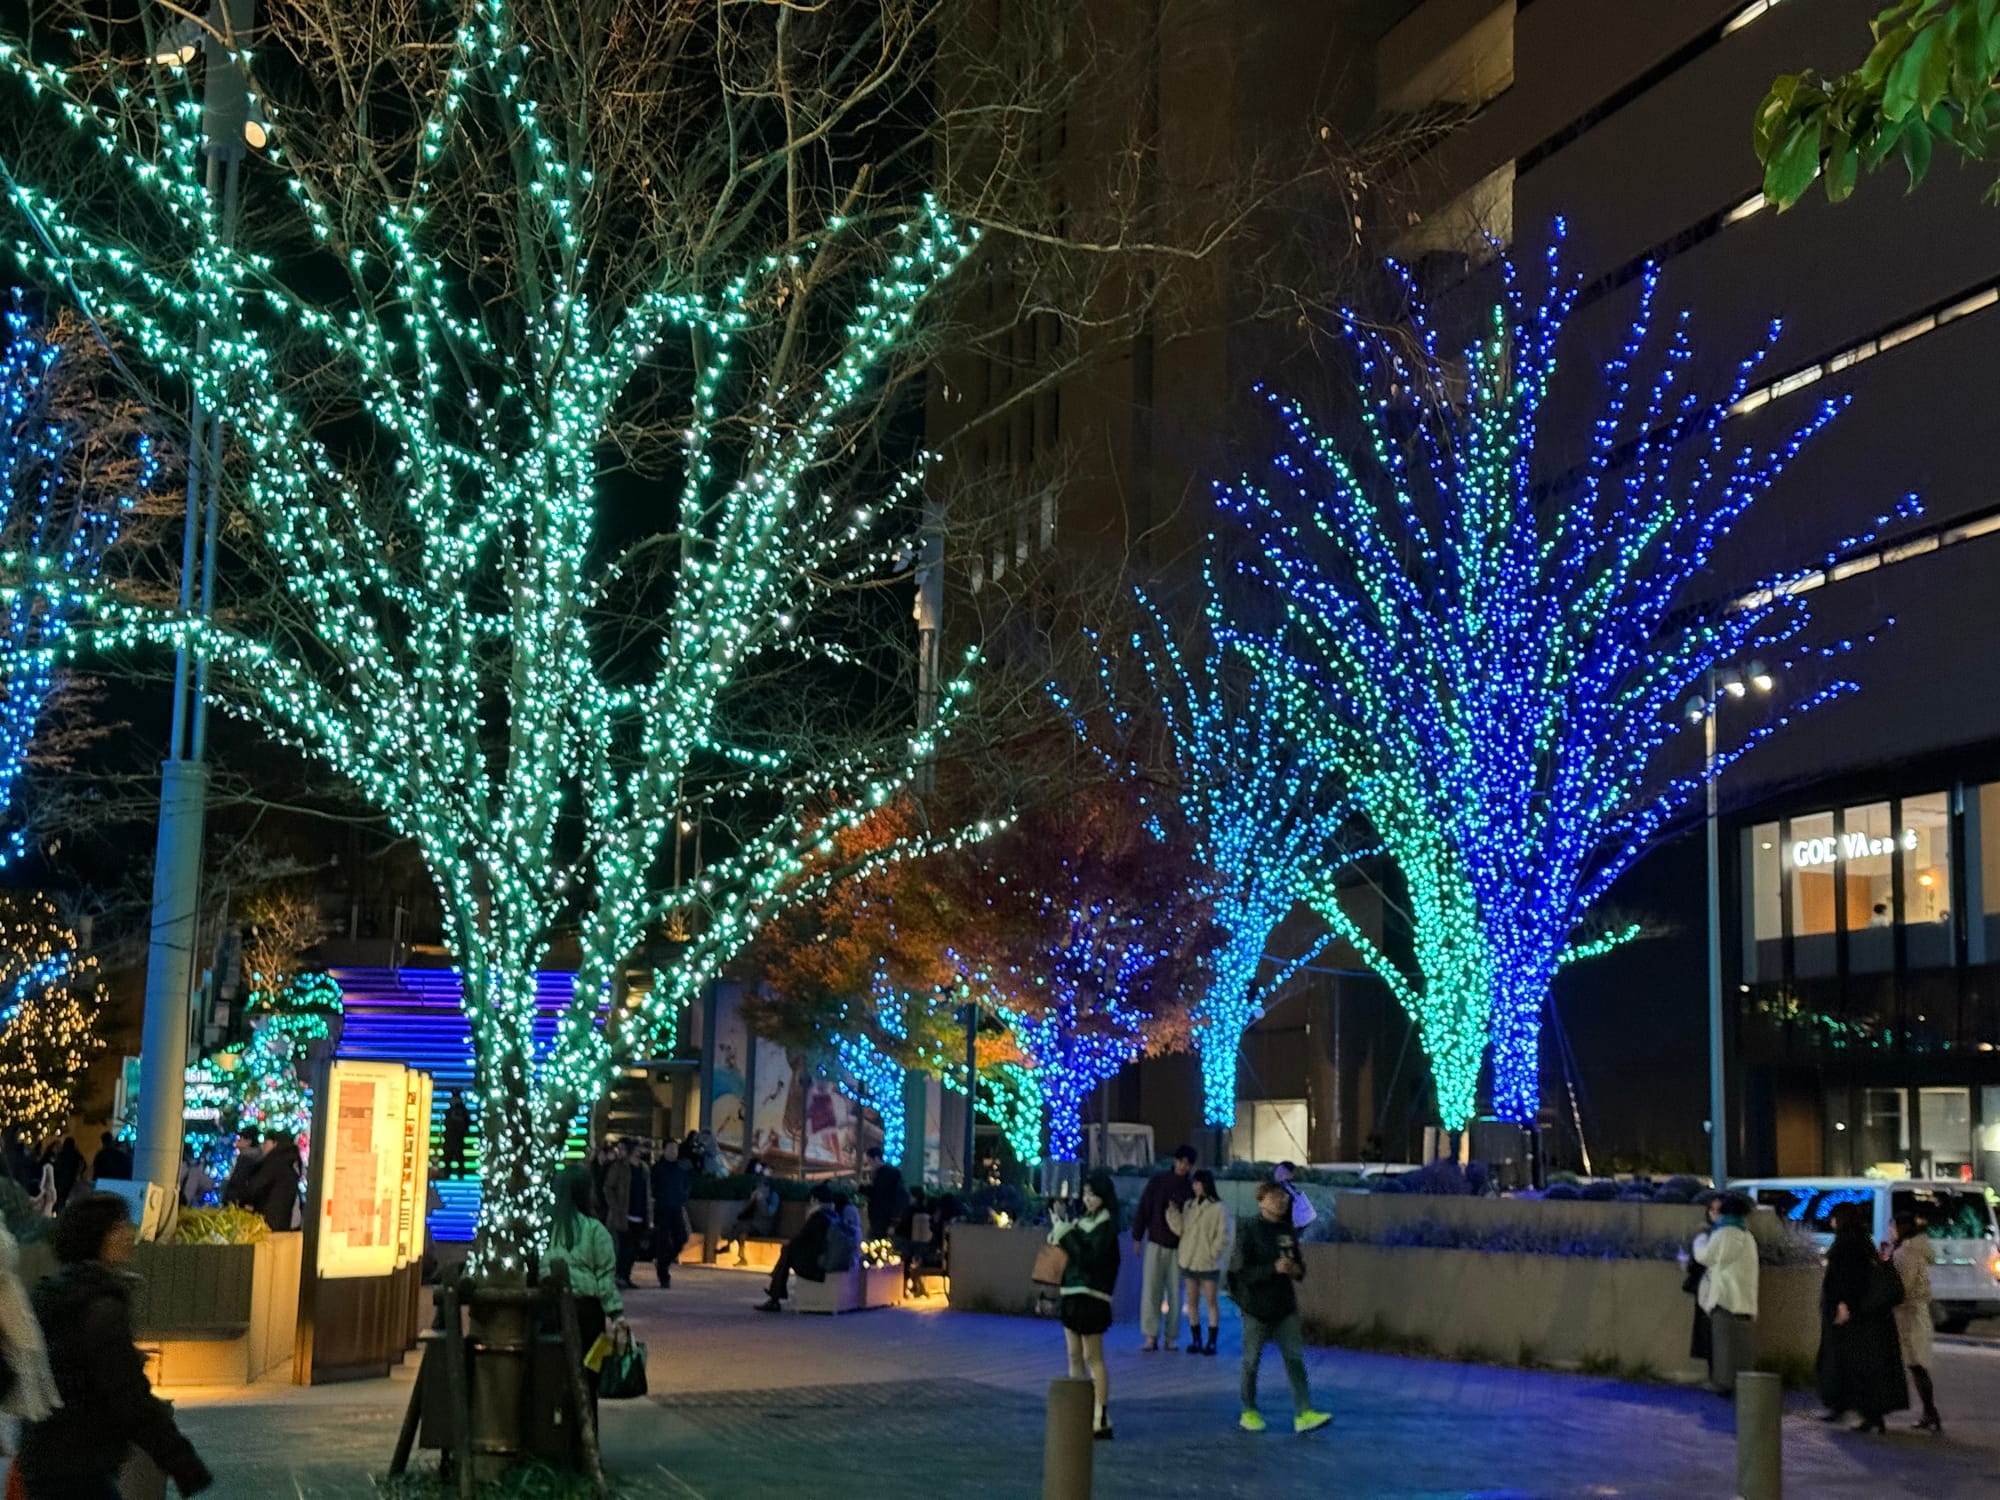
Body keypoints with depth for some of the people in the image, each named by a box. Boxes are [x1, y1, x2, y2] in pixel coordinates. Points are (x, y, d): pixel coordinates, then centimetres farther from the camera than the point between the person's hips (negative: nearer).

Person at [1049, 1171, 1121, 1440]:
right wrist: (1060, 1221, -5)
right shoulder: (1082, 1219, 12)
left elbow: (1087, 1256, -19)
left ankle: (1102, 1420, -1)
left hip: (1091, 1296, -8)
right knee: (1074, 1356, 11)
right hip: (1072, 1293, 8)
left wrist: (1065, 1229, -19)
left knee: (1093, 1358, -5)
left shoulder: (1106, 1224, -10)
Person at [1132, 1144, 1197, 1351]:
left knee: (1175, 1293, 2)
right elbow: (1142, 1209, 3)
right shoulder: (1158, 1181, 1)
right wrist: (1137, 1237, 2)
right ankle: (1151, 1336, -1)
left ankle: (1171, 1337, 9)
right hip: (1156, 1244, -1)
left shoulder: (1191, 1189, 3)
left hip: (1178, 1247, 1)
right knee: (1150, 1291, -4)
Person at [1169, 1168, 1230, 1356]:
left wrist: (1213, 1253, -13)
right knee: (1192, 1302, 10)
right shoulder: (1188, 1205, 8)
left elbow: (1223, 1237, -8)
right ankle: (1196, 1340, 18)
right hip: (1189, 1261, 5)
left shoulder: (1218, 1208, -8)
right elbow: (1180, 1229, 3)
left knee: (1211, 1302, 3)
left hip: (1208, 1263, -5)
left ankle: (1211, 1342, 7)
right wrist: (1173, 1212, -9)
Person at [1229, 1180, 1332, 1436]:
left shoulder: (1288, 1231, 8)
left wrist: (1297, 1270, -4)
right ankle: (1248, 1412, 20)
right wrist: (1274, 1269, -26)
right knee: (1252, 1360, 6)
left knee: (1295, 1358, -1)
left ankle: (1303, 1414, -3)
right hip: (1256, 1307, -5)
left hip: (1285, 1305, 5)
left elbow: (1298, 1262, 20)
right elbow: (1243, 1271, -16)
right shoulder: (1248, 1231, -10)